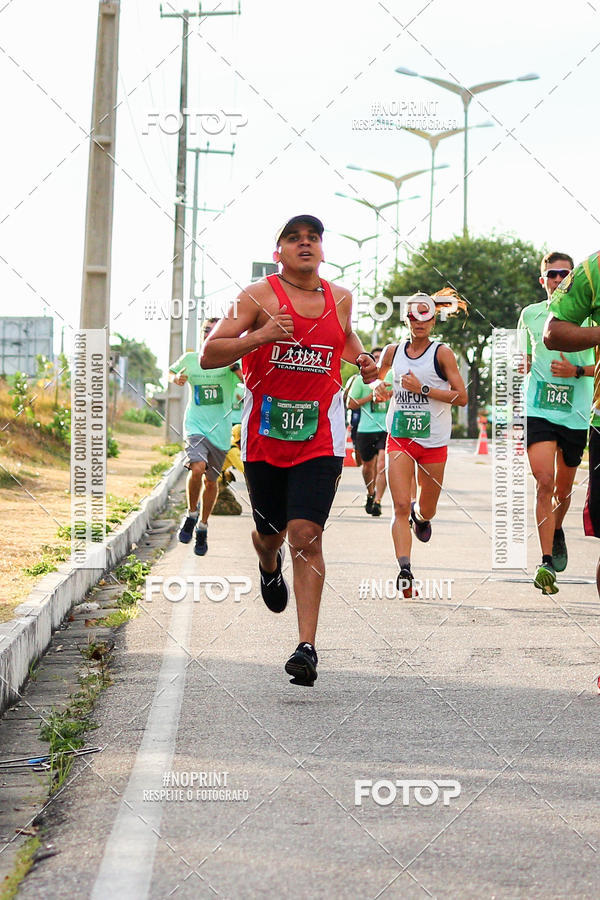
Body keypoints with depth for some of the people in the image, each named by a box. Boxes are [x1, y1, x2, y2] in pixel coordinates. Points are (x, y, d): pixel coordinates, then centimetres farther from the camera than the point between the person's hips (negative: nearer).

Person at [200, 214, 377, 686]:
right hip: (264, 431, 0)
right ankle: (269, 566, 55)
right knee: (269, 532, 15)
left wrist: (361, 359, 11)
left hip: (320, 435, 0)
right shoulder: (259, 296, -5)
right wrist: (259, 336, -23)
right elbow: (209, 355, -9)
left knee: (306, 534, -14)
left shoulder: (340, 298, 8)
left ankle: (308, 646, -16)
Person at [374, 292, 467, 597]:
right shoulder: (393, 352, 5)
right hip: (399, 438, 1)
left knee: (427, 511, 12)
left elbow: (461, 397, -9)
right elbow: (377, 376, 26)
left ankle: (420, 515, 49)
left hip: (433, 443, -1)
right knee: (400, 507, -15)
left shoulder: (442, 353, -5)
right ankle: (404, 569, -22)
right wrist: (378, 385, 2)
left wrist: (423, 389, -16)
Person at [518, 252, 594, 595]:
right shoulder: (531, 314, 7)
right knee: (544, 481, -16)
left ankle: (557, 531, 45)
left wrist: (576, 371, -14)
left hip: (576, 412, 0)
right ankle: (547, 562, -18)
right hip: (538, 409, 0)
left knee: (564, 488, 12)